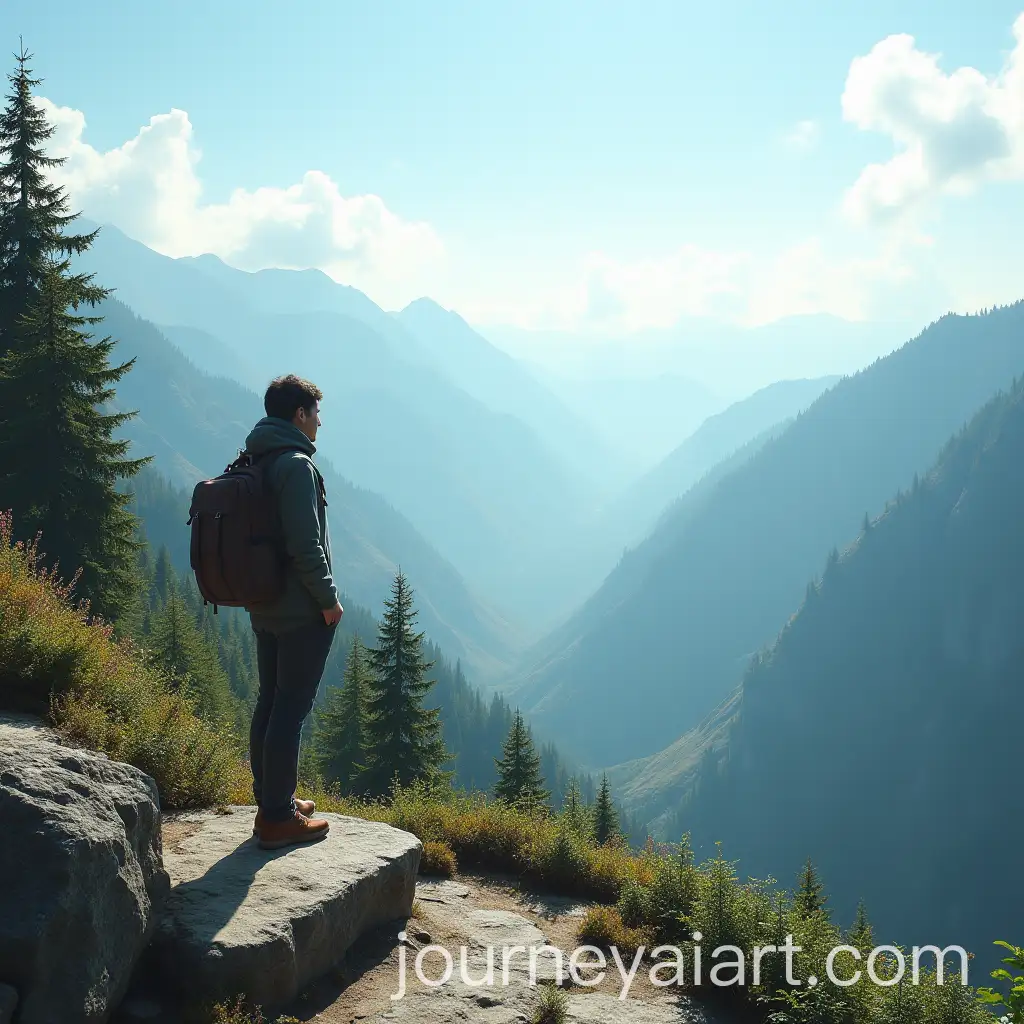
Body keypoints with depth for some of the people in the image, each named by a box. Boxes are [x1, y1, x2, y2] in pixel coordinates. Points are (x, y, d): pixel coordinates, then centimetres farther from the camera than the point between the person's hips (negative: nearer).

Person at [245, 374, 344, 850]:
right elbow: (305, 546, -23)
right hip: (301, 610, -9)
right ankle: (279, 818, 1)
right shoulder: (296, 463, -18)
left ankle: (271, 802, 25)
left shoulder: (254, 461, 10)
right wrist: (329, 598, -14)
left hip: (264, 607, 9)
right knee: (291, 708, -4)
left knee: (270, 701, 16)